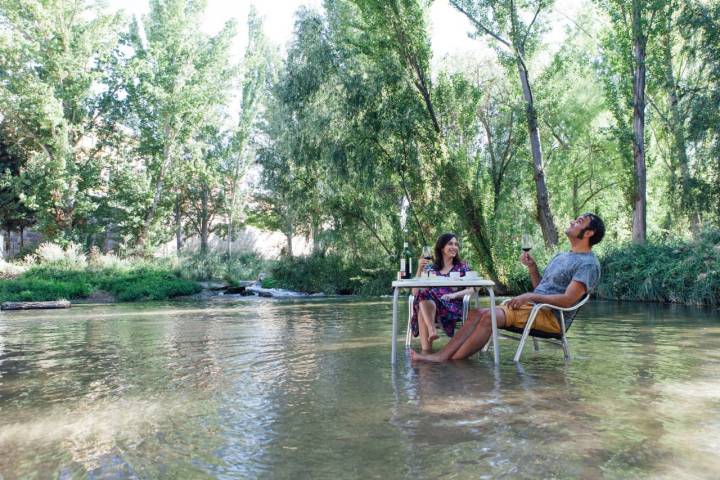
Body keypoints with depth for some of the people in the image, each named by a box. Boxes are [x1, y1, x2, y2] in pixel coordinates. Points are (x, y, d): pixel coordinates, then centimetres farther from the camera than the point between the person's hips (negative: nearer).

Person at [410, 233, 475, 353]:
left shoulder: (462, 266, 16)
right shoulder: (431, 267, 18)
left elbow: (472, 290, 2)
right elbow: (415, 292, 9)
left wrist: (453, 295, -17)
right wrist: (420, 269, -4)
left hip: (453, 307, -2)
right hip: (429, 304, 2)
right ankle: (432, 331, -50)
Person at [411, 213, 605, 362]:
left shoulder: (588, 264, -6)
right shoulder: (561, 256, 24)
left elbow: (567, 300, -17)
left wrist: (530, 296, -16)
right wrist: (532, 266, 8)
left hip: (552, 316, -9)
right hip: (531, 307, 9)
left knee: (490, 316, -28)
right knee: (478, 313, -11)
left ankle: (451, 361, -28)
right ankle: (441, 355, -22)